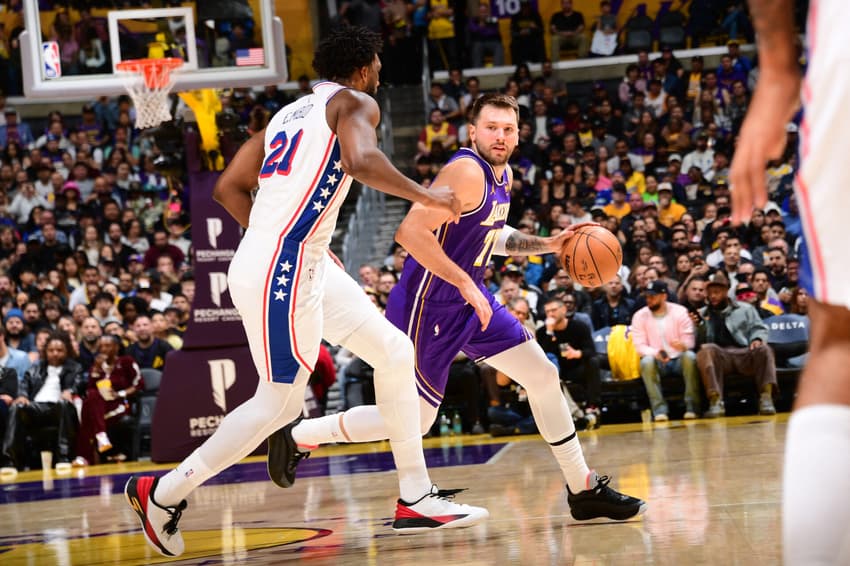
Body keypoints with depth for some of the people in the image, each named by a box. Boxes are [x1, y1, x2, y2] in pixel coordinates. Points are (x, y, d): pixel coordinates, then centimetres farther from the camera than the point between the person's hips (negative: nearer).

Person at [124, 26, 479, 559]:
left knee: (395, 352, 11)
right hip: (280, 273, -10)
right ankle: (163, 493, 6)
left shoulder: (289, 113, 21)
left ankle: (417, 497, 14)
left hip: (306, 266, 10)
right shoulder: (356, 103, -4)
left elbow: (229, 188, 20)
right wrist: (425, 194, -13)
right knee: (279, 403, -3)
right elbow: (361, 160, -27)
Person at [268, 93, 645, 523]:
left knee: (543, 377, 6)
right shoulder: (466, 172, -22)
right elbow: (411, 232, -30)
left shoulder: (503, 175, 8)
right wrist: (465, 284, -28)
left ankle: (584, 491, 15)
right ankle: (297, 436, 14)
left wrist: (547, 244, 13)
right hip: (429, 306, -9)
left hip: (470, 297, 9)